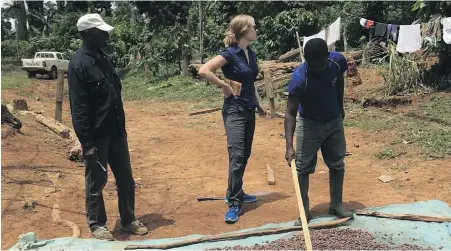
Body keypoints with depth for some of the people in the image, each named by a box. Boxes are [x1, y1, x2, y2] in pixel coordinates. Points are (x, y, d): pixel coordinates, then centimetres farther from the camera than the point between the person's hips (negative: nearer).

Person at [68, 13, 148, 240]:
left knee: (126, 179, 13)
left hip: (116, 132, 8)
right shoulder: (79, 64, -15)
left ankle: (128, 220, 28)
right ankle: (97, 224, 25)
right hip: (97, 135, -7)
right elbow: (78, 109, -18)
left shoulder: (103, 58, 10)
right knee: (96, 182, 8)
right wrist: (87, 143, -20)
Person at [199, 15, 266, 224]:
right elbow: (203, 70, -25)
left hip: (249, 110, 8)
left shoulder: (251, 54, 9)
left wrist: (258, 104, 18)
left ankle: (237, 193, 28)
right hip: (234, 111, -8)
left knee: (245, 155, 14)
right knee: (236, 156, -11)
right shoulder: (230, 54, -15)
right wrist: (225, 86, -19)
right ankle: (234, 203, -4)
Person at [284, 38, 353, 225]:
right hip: (309, 124, -4)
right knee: (303, 168, -2)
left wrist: (340, 107, 14)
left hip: (334, 122, 4)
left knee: (337, 164, 11)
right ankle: (304, 211, 12)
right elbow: (290, 113, -31)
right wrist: (289, 145, -39)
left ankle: (336, 205, 27)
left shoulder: (338, 61, -20)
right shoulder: (299, 78, -32)